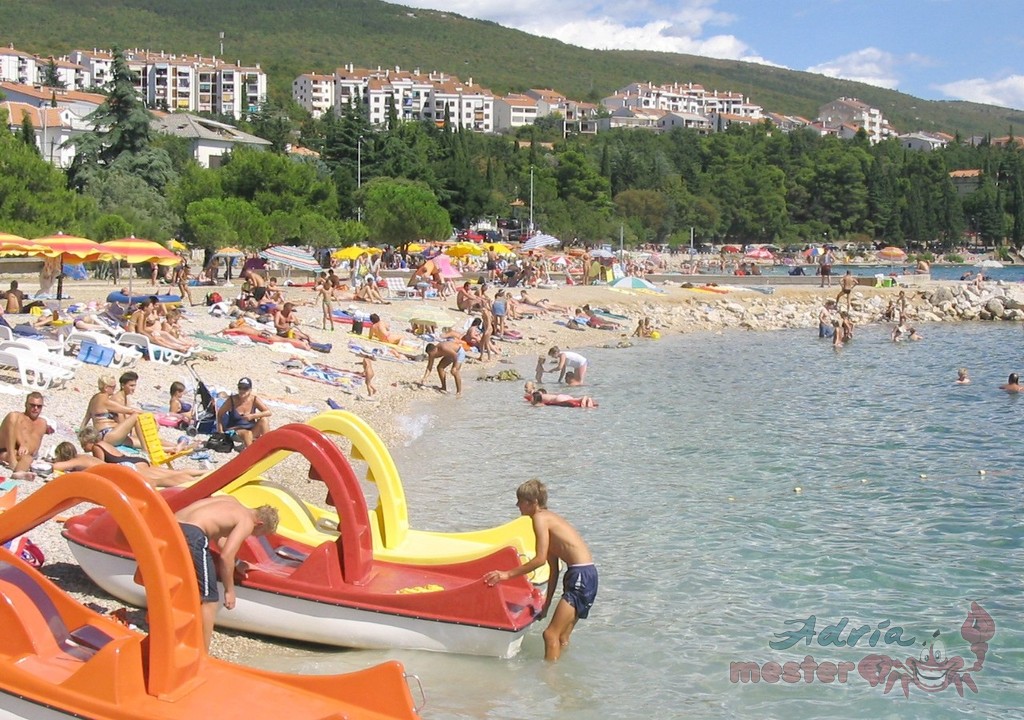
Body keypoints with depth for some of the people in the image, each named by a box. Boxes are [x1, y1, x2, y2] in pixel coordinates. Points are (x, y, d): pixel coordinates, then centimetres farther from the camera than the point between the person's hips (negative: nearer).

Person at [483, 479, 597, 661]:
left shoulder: (540, 518, -7)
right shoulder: (550, 518, 20)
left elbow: (541, 559, -17)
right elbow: (554, 569, 21)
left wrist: (508, 574, -13)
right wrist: (547, 603, 23)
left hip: (581, 576, -10)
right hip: (583, 575, 10)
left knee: (551, 634, -13)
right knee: (561, 637, 17)